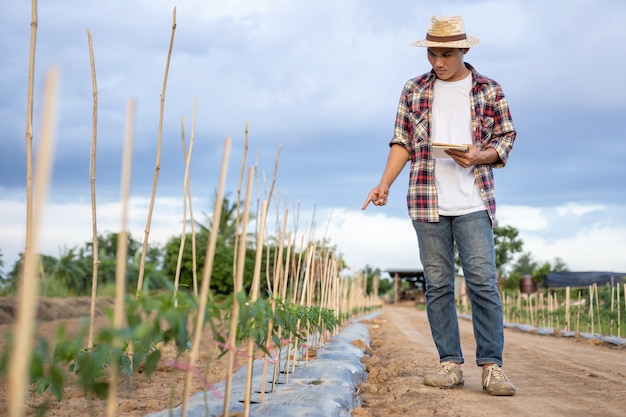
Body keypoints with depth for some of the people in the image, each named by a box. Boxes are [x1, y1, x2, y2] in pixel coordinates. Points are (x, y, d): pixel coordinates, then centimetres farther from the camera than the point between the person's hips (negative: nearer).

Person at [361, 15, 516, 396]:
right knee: (438, 284, 2)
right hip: (427, 203, 2)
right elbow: (402, 142, 11)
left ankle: (492, 366, -3)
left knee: (483, 281, -8)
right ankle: (451, 364, 8)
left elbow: (506, 139, 9)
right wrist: (385, 184, -1)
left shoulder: (489, 90, 8)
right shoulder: (414, 91, 12)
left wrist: (478, 157, -11)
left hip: (474, 203, -2)